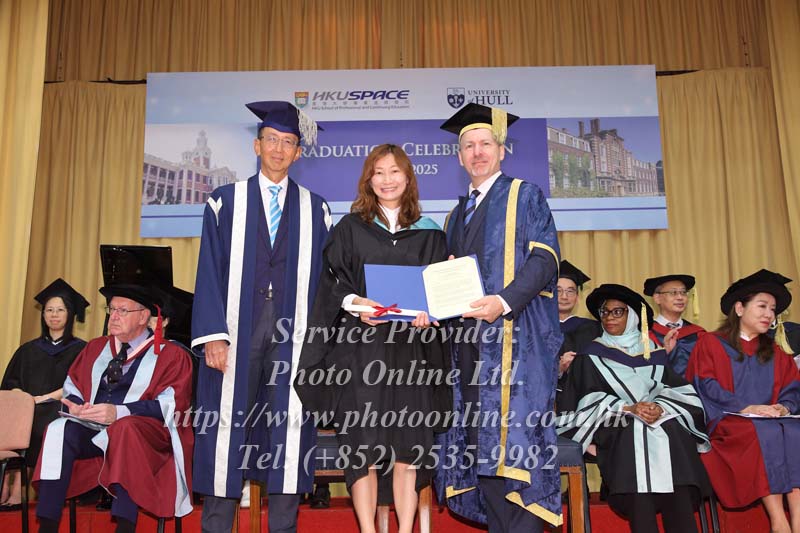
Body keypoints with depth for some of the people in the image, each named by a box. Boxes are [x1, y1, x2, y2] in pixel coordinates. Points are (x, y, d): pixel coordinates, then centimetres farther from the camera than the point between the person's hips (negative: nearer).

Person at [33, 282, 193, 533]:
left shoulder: (170, 355, 5)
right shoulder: (95, 348, 21)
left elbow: (171, 405, -8)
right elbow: (71, 387, 18)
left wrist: (119, 413, -20)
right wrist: (75, 406, -6)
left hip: (145, 434, -4)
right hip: (92, 431, 5)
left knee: (125, 428, -37)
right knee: (59, 430, -25)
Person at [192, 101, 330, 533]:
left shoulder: (314, 209, 11)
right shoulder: (225, 201, 9)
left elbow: (321, 276, 8)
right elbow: (210, 271, 2)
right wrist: (213, 335, -7)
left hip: (293, 335, 1)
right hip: (236, 334, 0)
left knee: (289, 431, 2)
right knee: (228, 430, 1)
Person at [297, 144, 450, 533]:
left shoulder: (429, 233, 12)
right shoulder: (350, 228, 9)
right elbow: (331, 282, 4)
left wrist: (428, 311, -10)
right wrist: (354, 302, -15)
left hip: (412, 349, 1)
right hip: (360, 348, -1)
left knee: (407, 448, 0)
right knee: (362, 445, -3)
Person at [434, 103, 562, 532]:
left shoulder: (525, 196, 5)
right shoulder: (457, 215, 23)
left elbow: (544, 257, -8)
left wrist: (504, 302, -23)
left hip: (513, 333, -6)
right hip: (467, 337, 6)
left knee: (508, 437, -11)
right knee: (477, 440, 4)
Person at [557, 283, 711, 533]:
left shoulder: (653, 351, 19)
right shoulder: (593, 355, 12)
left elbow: (678, 390, 10)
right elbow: (589, 400, 2)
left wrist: (660, 409, -10)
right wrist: (627, 409, -11)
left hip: (662, 421, 2)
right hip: (617, 429, -2)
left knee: (672, 433, -27)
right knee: (634, 432, -31)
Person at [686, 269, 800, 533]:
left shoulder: (775, 352, 24)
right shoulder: (711, 343, 7)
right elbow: (706, 387, -5)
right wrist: (746, 407, -17)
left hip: (771, 420, 4)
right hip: (727, 422, -4)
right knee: (764, 433, -34)